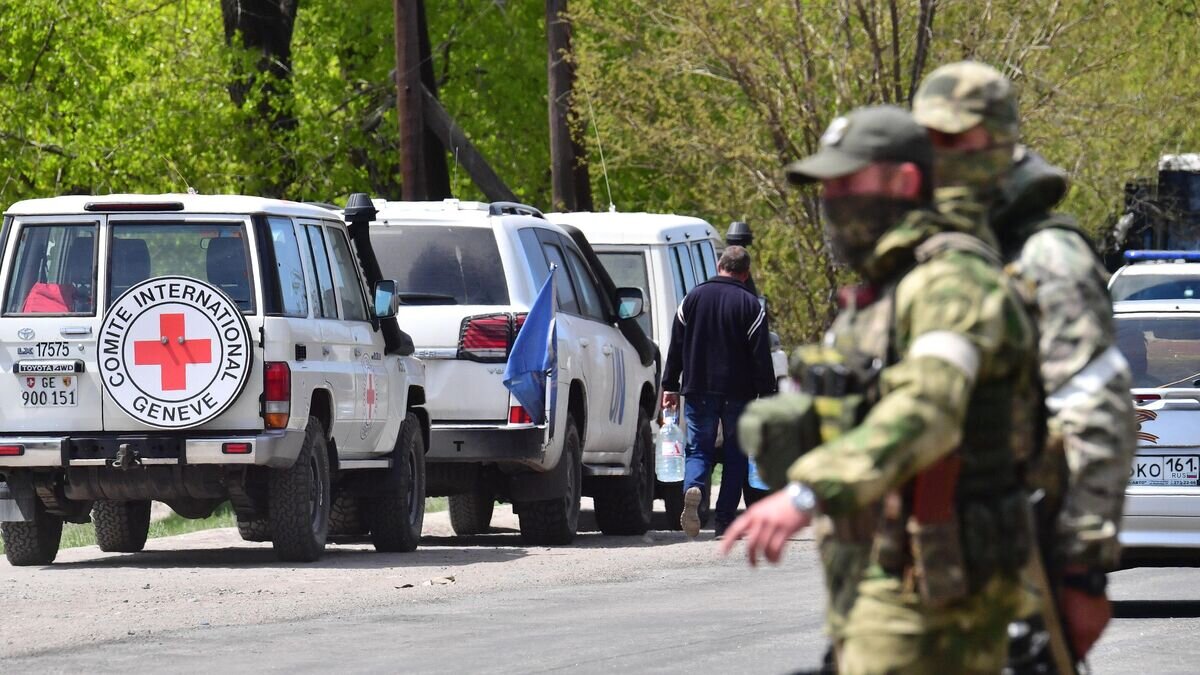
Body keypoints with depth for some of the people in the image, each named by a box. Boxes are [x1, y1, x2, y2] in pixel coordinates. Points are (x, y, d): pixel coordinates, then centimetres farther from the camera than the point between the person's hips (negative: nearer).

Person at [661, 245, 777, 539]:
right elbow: (761, 357, -6)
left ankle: (693, 488, -25)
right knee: (735, 455, 9)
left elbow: (676, 347, 7)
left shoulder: (694, 298, 4)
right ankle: (725, 520, 5)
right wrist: (766, 396, -2)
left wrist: (670, 386, 12)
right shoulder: (750, 305, -4)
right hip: (738, 393, -2)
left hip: (699, 391, 2)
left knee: (698, 448, 7)